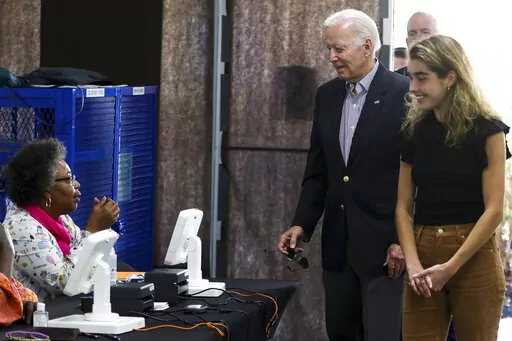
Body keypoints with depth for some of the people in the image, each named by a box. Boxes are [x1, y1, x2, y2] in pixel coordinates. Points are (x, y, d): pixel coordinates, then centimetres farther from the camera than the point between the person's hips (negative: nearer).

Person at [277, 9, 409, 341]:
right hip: (338, 243, 6)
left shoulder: (403, 93, -9)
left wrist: (403, 240, -14)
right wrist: (301, 225, 3)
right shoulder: (327, 95, 10)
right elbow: (317, 170, 14)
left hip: (384, 242, -6)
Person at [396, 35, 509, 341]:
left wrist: (451, 266, -14)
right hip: (424, 255, 3)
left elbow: (494, 210, -9)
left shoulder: (487, 131, -4)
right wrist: (413, 262, -9)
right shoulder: (414, 131, 8)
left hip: (473, 256, -3)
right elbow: (404, 207, 6)